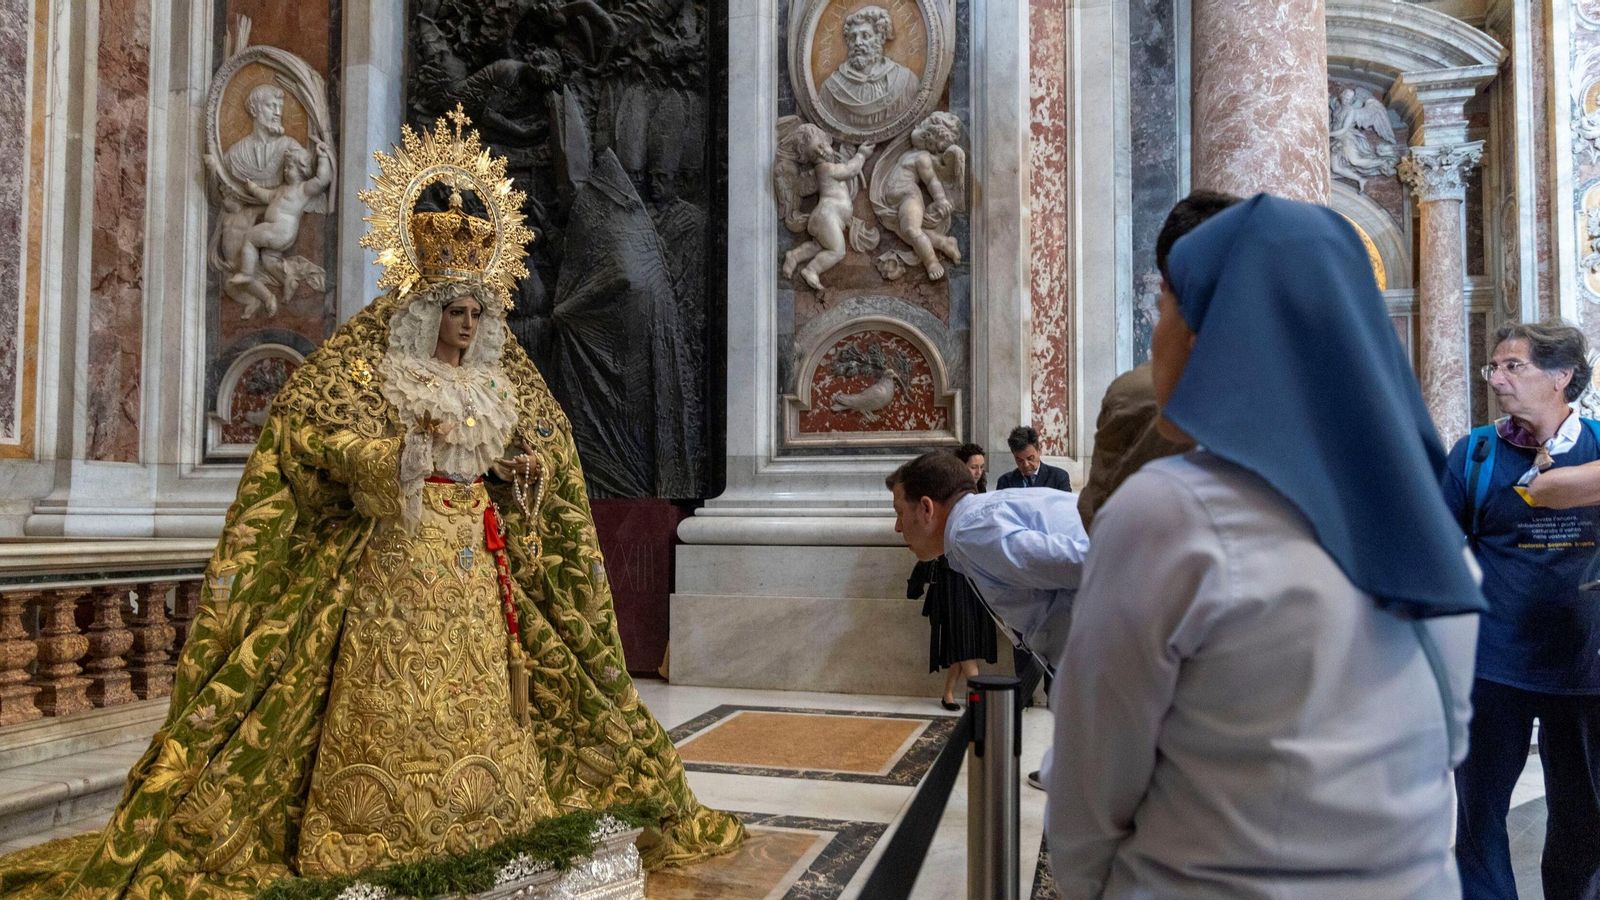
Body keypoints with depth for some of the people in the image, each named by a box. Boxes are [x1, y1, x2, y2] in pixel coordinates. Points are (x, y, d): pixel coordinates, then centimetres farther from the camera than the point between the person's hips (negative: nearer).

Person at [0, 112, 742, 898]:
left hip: (478, 568, 5)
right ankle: (365, 836, 8)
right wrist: (404, 447, -24)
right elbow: (309, 432, -12)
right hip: (395, 562, -4)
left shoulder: (503, 376, 12)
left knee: (478, 697, 9)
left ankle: (484, 818, 21)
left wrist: (529, 467, -3)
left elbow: (546, 436, 20)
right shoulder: (365, 363, -3)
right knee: (387, 698, -3)